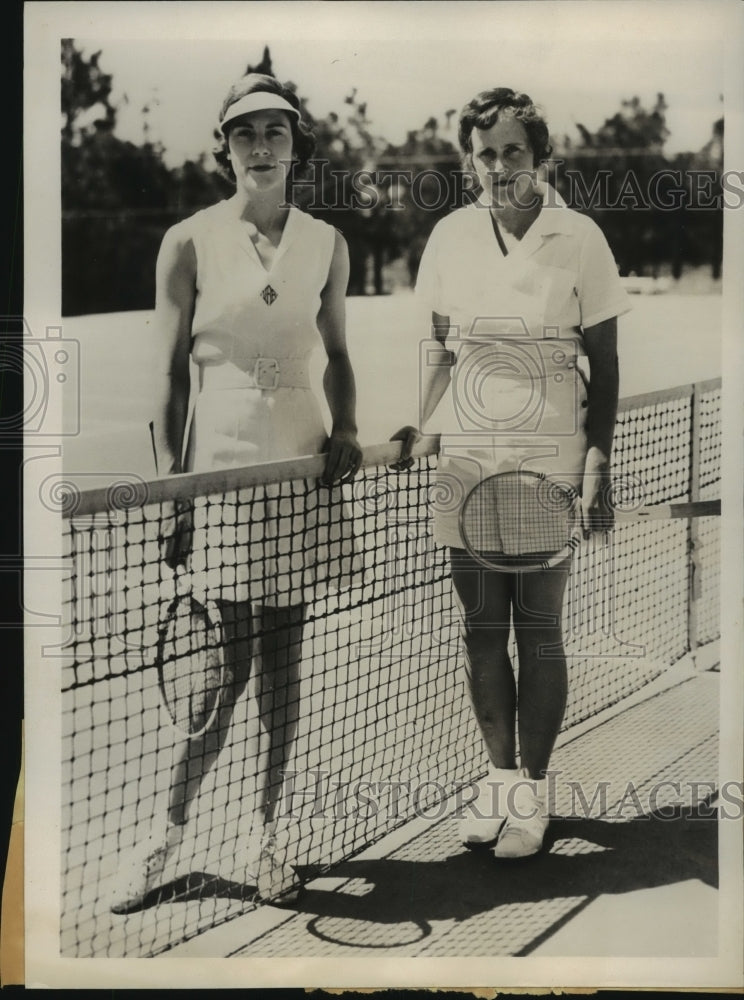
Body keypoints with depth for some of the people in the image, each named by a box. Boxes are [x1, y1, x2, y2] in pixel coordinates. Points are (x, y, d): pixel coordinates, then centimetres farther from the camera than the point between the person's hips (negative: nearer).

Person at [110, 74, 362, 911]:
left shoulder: (325, 243, 7)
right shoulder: (189, 243, -2)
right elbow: (171, 375, -3)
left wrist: (345, 430, -1)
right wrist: (170, 485, -8)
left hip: (300, 472, 3)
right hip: (217, 469, -3)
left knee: (280, 665, 7)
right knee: (225, 672, -5)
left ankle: (264, 833, 20)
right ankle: (168, 830, 13)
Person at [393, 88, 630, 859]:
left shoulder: (579, 239, -6)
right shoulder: (451, 237, 3)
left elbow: (604, 364, -1)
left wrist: (599, 466, -6)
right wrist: (415, 423, 1)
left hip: (548, 456, -3)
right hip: (466, 453, 4)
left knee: (538, 631, 1)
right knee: (481, 629, 8)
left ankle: (531, 793, 14)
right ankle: (499, 779, 22)